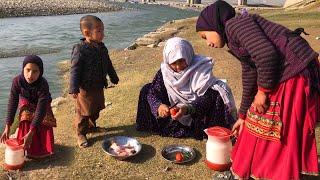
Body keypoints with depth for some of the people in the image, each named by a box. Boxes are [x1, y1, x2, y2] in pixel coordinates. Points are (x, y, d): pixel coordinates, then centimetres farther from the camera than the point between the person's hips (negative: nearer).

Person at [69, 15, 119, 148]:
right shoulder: (80, 49, -20)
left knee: (96, 110, 22)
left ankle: (91, 126, 43)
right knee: (83, 112, 4)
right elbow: (75, 70, -21)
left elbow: (108, 65, 17)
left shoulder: (102, 48, 3)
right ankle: (81, 134, 19)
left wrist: (114, 78, 25)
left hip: (99, 87, 7)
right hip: (85, 89, -7)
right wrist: (74, 89, -25)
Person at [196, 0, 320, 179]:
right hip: (281, 77, 10)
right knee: (259, 127, 19)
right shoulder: (236, 41, 18)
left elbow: (267, 55, -25)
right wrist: (243, 116, 28)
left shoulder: (235, 24, -10)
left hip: (294, 72, -10)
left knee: (283, 133, 4)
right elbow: (250, 79, 22)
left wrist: (263, 91, -12)